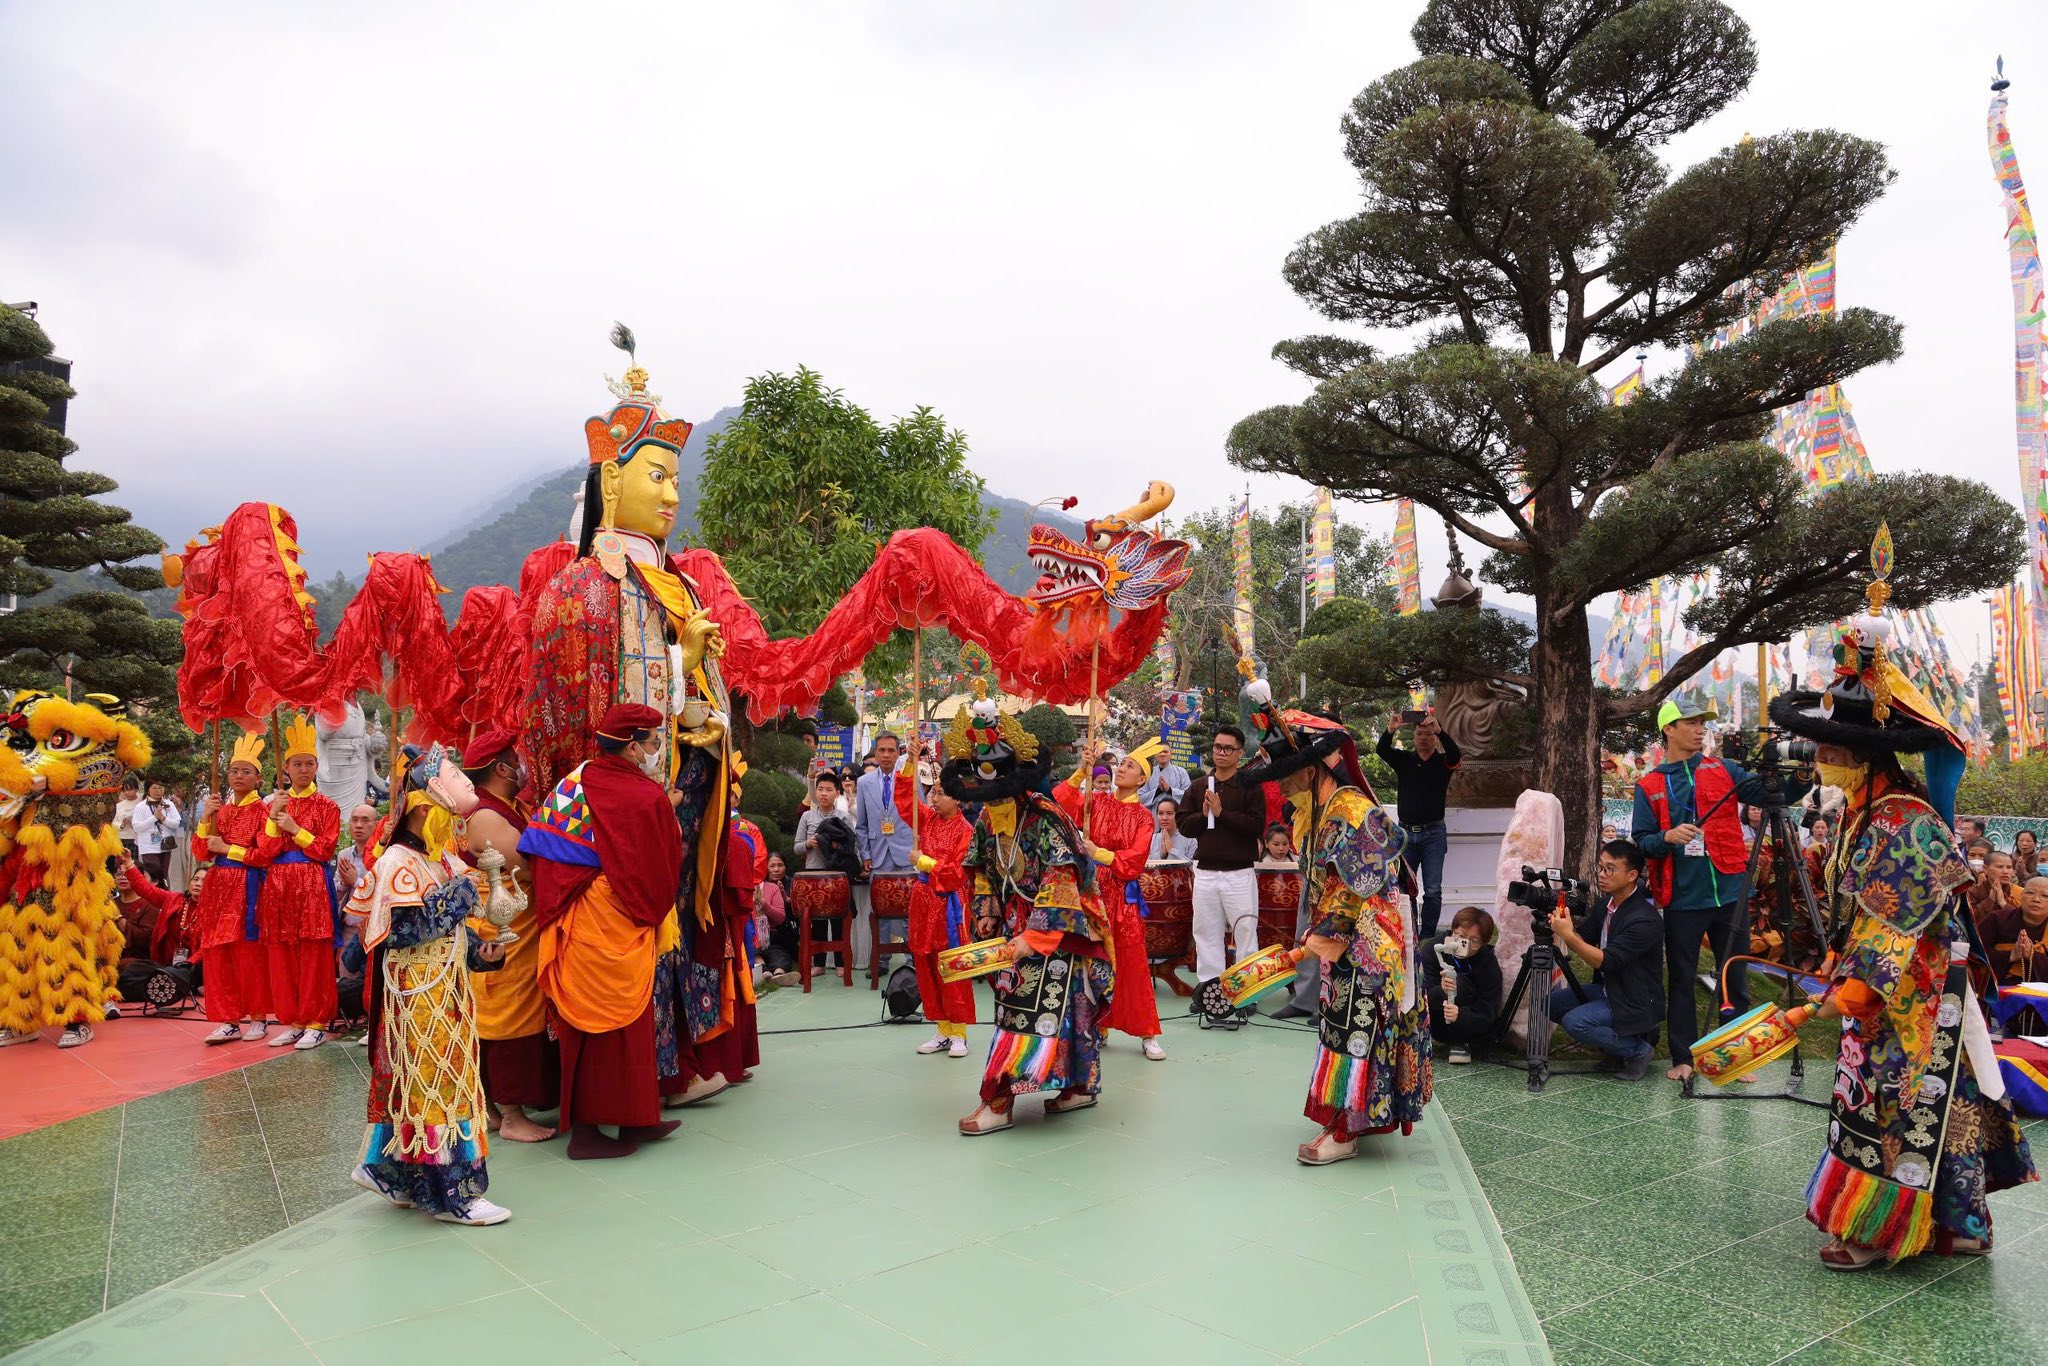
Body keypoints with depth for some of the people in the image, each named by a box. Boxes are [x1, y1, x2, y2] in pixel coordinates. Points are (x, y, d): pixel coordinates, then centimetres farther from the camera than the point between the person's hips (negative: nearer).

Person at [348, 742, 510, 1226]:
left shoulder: (441, 860, 11)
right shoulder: (399, 864, -15)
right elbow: (405, 932, -24)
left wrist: (479, 953, 2)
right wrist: (457, 898, -19)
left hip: (445, 992, 9)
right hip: (417, 997, -9)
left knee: (444, 1082, 14)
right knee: (432, 1083, -3)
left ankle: (385, 1169, 27)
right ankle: (446, 1191, 5)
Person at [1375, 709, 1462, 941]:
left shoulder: (1443, 762, 2)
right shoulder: (1403, 760, 6)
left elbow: (1456, 754, -20)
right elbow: (1381, 750, -11)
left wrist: (1439, 730, -35)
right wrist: (1390, 730, -31)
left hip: (1434, 834, -1)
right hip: (1406, 832, 1)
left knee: (1433, 891, -2)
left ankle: (1427, 937, 4)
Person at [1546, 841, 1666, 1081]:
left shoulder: (1645, 920, -25)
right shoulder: (1604, 905, 2)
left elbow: (1605, 961, -28)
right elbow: (1582, 940, 4)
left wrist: (1568, 935, -37)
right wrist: (1564, 924, -18)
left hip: (1635, 1004, -9)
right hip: (1606, 989, 9)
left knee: (1575, 1022, -24)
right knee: (1552, 1003, 1)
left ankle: (1638, 1049, -2)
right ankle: (1615, 1042, 12)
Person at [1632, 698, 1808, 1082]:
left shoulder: (1724, 771, 8)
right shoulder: (1649, 786, 4)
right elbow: (1641, 841, 0)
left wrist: (1799, 780, -18)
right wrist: (1668, 837, -19)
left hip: (1730, 893, 1)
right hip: (1681, 899, -1)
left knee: (1735, 978, 8)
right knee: (1680, 980, 6)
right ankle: (1683, 1058, 16)